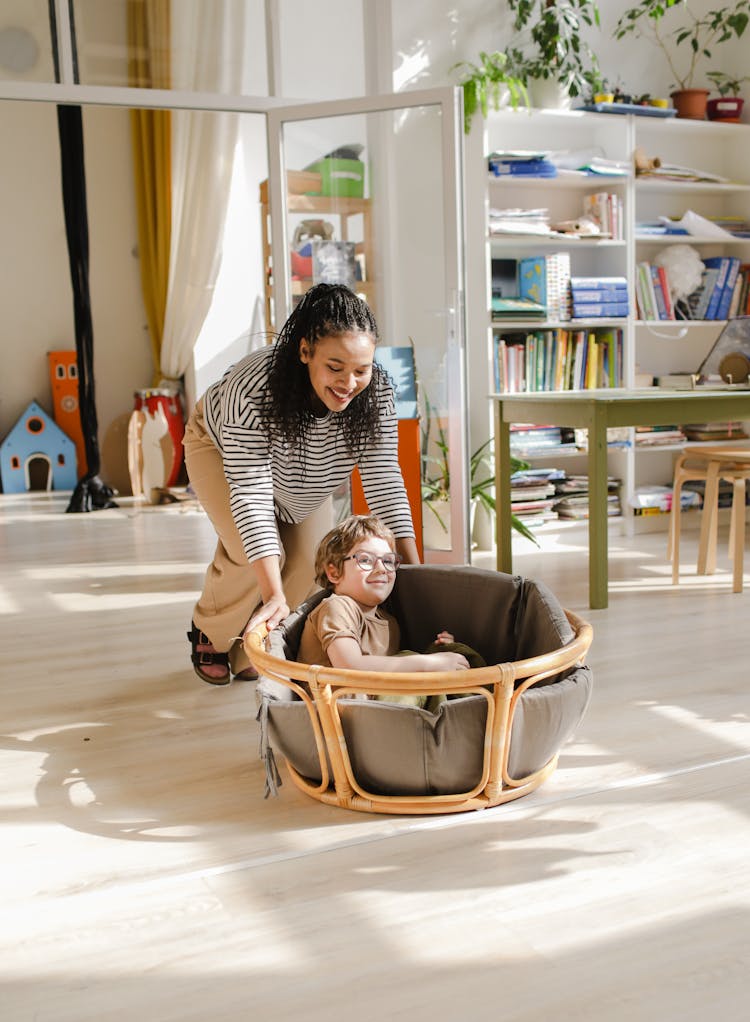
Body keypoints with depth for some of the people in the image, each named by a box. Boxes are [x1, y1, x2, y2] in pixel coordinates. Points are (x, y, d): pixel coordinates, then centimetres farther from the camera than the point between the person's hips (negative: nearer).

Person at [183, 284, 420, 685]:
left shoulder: (376, 392, -33)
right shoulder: (253, 388, -45)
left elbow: (383, 479, -28)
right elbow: (251, 492, -45)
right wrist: (273, 595, -51)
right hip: (220, 447, -4)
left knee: (309, 562, -9)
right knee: (252, 553, -23)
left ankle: (248, 655, 15)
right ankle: (209, 635, 8)